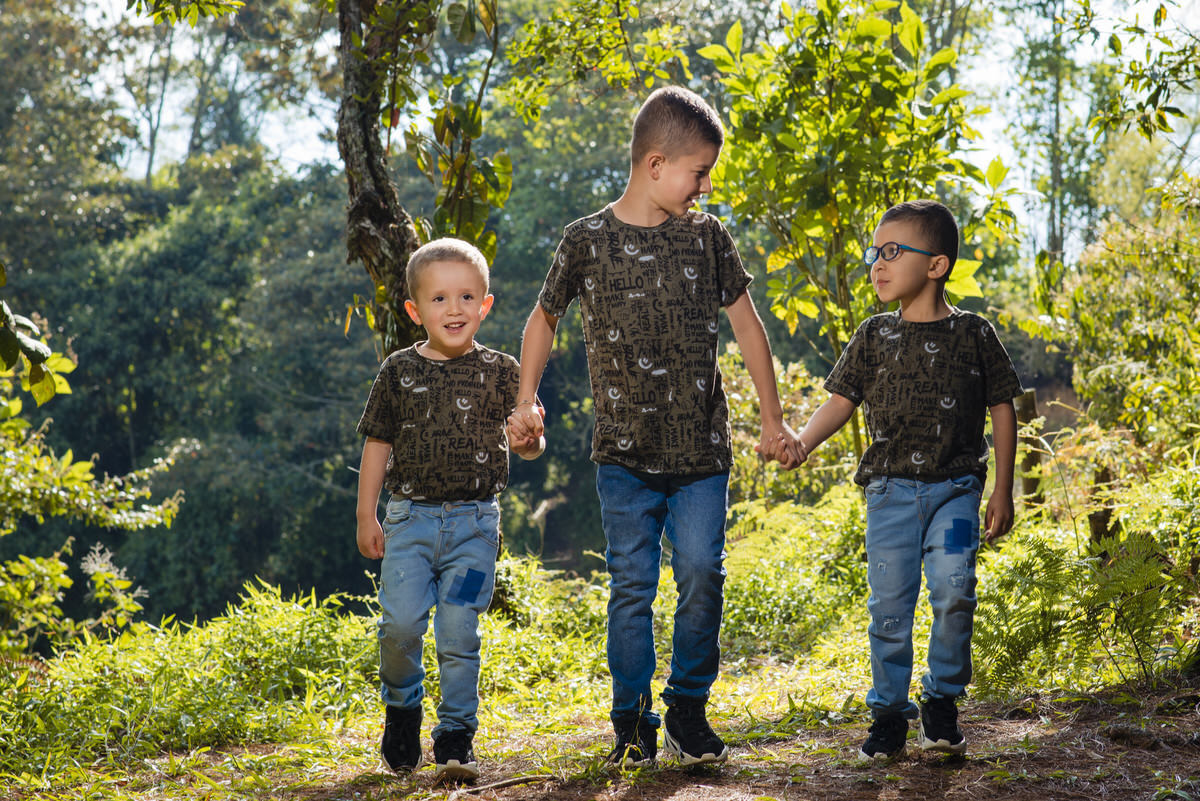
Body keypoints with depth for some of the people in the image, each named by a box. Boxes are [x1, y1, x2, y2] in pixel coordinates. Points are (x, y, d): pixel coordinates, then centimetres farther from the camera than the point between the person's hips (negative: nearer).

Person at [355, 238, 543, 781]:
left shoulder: (499, 371, 4)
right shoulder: (399, 371, 5)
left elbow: (527, 440, 6)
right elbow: (378, 445, 10)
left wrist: (529, 441, -19)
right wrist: (366, 516, 7)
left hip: (474, 521, 0)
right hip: (411, 516, 0)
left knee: (459, 634, -3)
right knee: (400, 623, -11)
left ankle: (455, 740, 7)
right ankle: (402, 708, 16)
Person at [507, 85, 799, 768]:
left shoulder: (707, 237, 5)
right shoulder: (588, 241, 0)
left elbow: (746, 324, 13)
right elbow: (545, 319, 15)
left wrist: (773, 417, 11)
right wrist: (527, 400, 6)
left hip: (702, 453, 1)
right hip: (625, 454, -1)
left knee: (702, 576, -5)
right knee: (632, 588, 0)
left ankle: (688, 712, 11)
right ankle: (632, 723, 11)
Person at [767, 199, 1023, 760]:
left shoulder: (973, 334, 2)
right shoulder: (875, 337, 8)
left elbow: (1002, 410, 6)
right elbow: (841, 400, 8)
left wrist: (1002, 491, 3)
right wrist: (802, 442, -11)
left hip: (955, 487, -2)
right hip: (891, 487, 2)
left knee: (953, 589, -17)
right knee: (889, 603, 0)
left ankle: (942, 702, 2)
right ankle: (889, 714, 13)